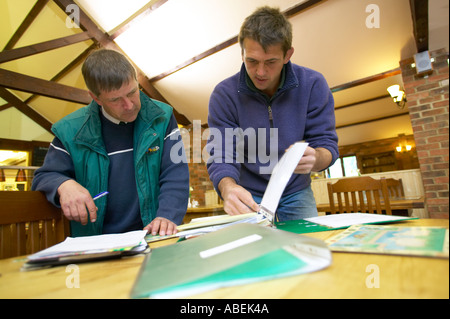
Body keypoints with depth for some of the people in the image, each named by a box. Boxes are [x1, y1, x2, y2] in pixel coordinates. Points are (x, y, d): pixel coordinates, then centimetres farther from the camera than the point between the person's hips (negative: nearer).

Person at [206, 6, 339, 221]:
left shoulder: (313, 85, -12)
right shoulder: (224, 94, -15)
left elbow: (327, 144, -10)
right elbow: (221, 157, -17)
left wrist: (314, 158, -35)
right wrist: (228, 189, -40)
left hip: (296, 192, 2)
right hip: (249, 196, -1)